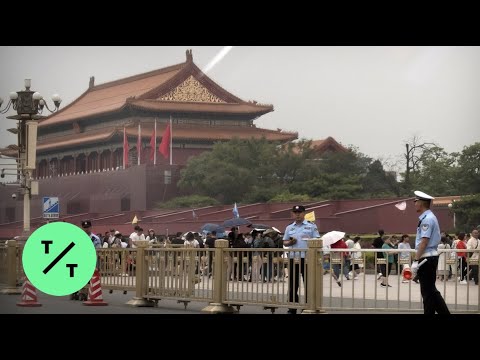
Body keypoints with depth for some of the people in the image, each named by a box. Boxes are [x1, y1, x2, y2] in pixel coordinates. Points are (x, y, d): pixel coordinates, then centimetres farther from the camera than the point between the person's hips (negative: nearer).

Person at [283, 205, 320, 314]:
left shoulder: (311, 226, 5)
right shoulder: (289, 228, 15)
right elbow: (284, 242, 17)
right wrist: (290, 242, -4)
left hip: (307, 258, -3)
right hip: (293, 258, 3)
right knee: (293, 284, 6)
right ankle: (292, 309, 12)